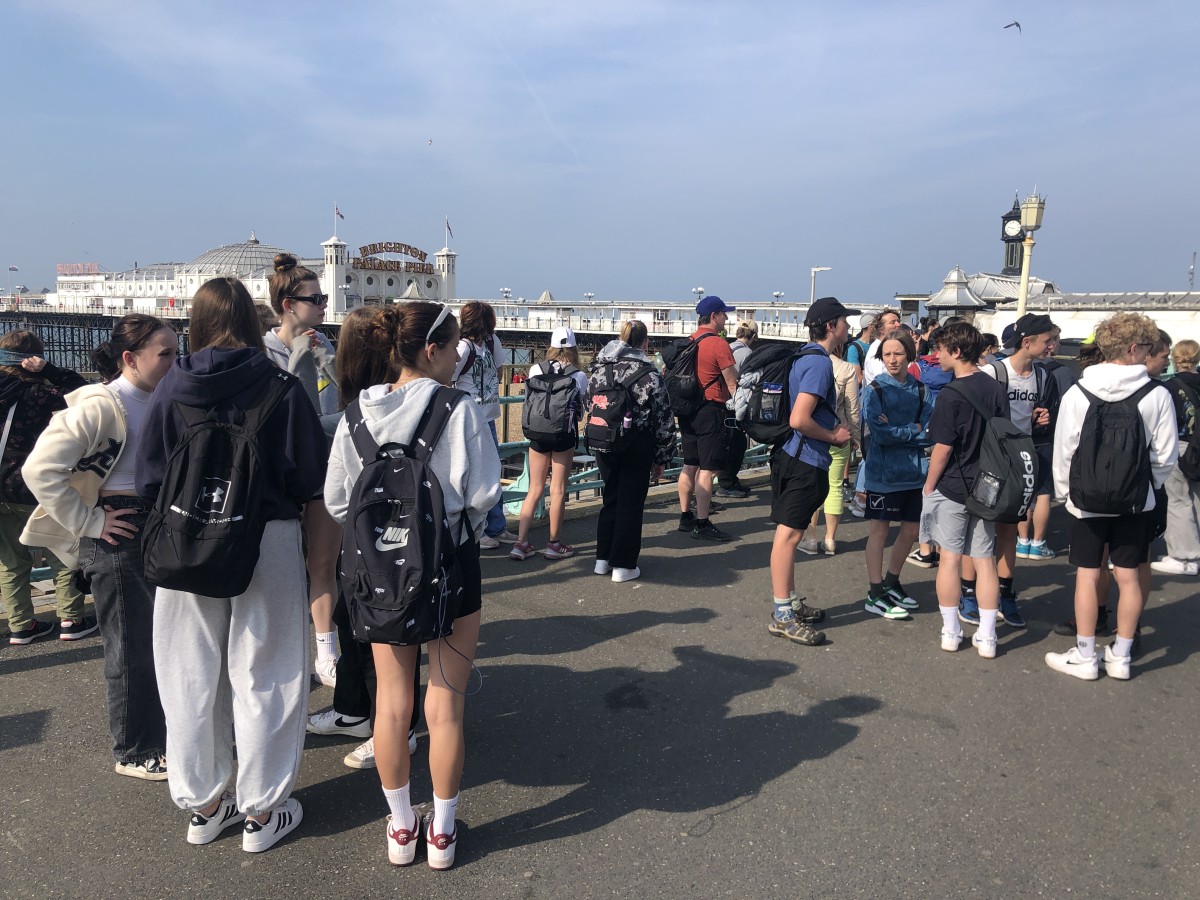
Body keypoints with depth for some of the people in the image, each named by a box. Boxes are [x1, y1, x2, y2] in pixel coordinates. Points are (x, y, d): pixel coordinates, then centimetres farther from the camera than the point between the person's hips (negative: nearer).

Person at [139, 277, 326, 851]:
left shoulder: (171, 389, -3)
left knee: (193, 676, 15)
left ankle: (203, 805, 28)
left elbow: (148, 479, -1)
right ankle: (261, 812, 18)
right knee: (262, 676, 8)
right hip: (268, 541, -2)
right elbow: (310, 475, -8)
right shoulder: (279, 385, -10)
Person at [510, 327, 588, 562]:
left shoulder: (536, 369, -1)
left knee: (535, 489, 10)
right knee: (558, 490, 7)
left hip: (538, 434, 2)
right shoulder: (578, 376, -6)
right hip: (564, 436, -2)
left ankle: (521, 542, 7)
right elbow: (580, 407, 0)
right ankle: (554, 544, 15)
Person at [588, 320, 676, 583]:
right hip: (637, 447, -5)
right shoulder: (649, 373, -10)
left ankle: (603, 559, 24)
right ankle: (623, 565, 12)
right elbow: (664, 418, -7)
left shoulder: (599, 368, 4)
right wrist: (662, 457, 2)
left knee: (610, 499, 18)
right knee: (631, 504, 6)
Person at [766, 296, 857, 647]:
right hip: (804, 461, -10)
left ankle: (789, 602, 27)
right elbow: (799, 420, -26)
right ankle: (782, 616, 2)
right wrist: (833, 437, -11)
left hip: (793, 457, 10)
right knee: (789, 533, -5)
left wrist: (832, 427, 13)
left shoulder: (806, 357, 13)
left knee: (789, 533, 16)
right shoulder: (819, 362, -18)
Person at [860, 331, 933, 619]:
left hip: (915, 471, 5)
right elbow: (880, 434, -16)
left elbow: (929, 432, -4)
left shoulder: (921, 390, 4)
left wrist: (897, 431, -17)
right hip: (884, 472, -4)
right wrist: (913, 430, -8)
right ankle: (875, 595, 12)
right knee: (880, 530, 3)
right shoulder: (876, 389, -7)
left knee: (911, 530, 12)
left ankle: (891, 582, 32)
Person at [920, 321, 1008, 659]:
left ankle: (951, 632, 13)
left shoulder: (952, 394, -16)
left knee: (950, 558, 5)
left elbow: (943, 448, -15)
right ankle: (987, 637, 14)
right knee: (985, 559, 9)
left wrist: (929, 486, -3)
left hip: (952, 488, -5)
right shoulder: (996, 390, 3)